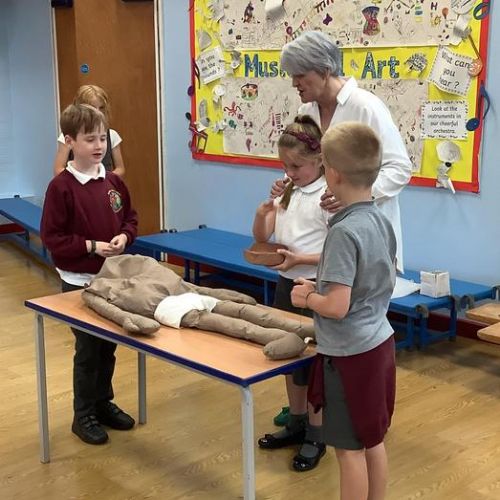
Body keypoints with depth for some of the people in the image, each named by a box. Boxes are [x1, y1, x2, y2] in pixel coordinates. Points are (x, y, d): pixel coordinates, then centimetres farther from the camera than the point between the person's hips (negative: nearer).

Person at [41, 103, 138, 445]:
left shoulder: (114, 182, 1)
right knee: (88, 349, 5)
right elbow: (50, 236, -16)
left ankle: (104, 402, 34)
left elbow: (130, 218, 12)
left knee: (108, 346, 16)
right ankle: (84, 415, 21)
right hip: (79, 281, -5)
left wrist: (124, 236, -9)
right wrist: (91, 246, -21)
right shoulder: (61, 187, -16)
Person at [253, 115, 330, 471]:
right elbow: (261, 238, 7)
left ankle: (316, 437, 20)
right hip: (286, 284, 8)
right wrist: (262, 213, -13)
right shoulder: (287, 192, 6)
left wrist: (299, 258, -27)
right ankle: (297, 424, 34)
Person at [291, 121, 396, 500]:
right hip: (380, 343, 9)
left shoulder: (343, 231, -23)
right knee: (373, 441, 20)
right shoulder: (383, 222, 2)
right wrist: (323, 284, 11)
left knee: (350, 448, 7)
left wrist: (307, 298, -7)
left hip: (349, 354, -8)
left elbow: (337, 307, -27)